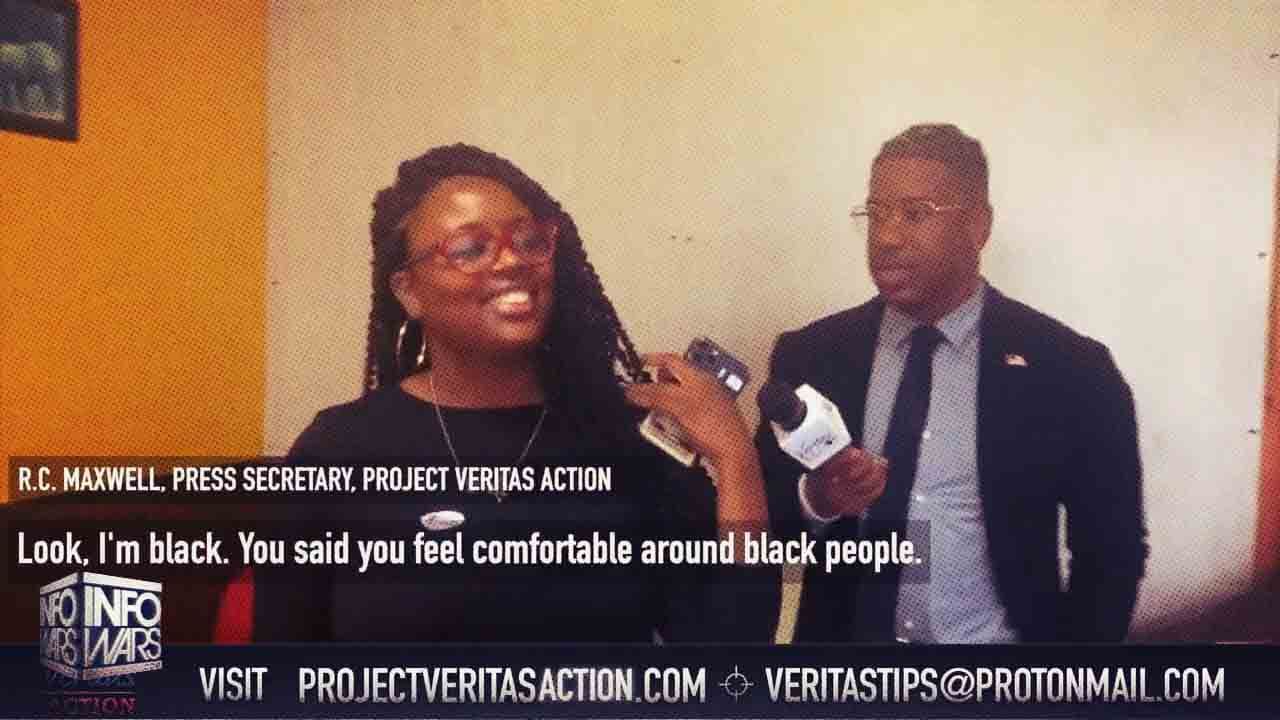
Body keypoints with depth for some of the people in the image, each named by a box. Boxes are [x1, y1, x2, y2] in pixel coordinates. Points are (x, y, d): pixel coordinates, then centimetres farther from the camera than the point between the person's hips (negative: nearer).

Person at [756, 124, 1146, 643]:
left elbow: (1113, 550, 1)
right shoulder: (807, 355, -3)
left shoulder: (1069, 368, -7)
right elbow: (759, 514, 1)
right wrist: (815, 498, -18)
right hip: (843, 635, 1)